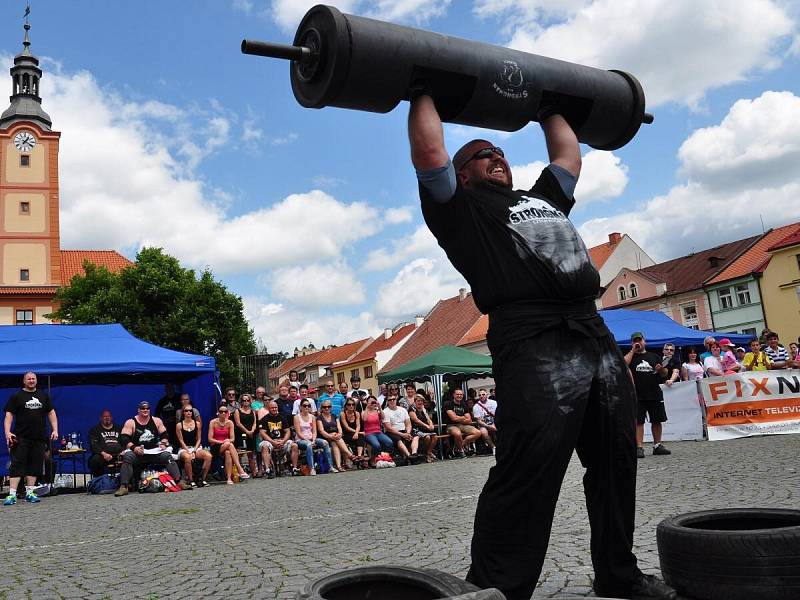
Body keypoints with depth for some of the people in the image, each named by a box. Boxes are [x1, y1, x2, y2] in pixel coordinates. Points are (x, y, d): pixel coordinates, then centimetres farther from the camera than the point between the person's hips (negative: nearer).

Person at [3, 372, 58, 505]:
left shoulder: (44, 396, 15)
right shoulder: (16, 396, 4)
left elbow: (51, 413, 16)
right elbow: (9, 415, -2)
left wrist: (55, 430, 6)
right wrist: (7, 432, -15)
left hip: (39, 439, 4)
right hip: (20, 438, -3)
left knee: (35, 465, 5)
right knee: (17, 464, -8)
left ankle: (29, 493, 12)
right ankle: (12, 494, -9)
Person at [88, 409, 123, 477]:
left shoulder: (119, 428, 26)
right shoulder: (95, 430, 18)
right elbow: (93, 445, 4)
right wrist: (103, 453, -15)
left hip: (119, 455, 1)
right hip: (103, 455, -1)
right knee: (95, 460, -37)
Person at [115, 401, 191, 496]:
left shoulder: (157, 421, 10)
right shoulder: (130, 422, 1)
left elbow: (165, 434, 13)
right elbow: (123, 438, -7)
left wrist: (163, 443, -7)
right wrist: (133, 447, -22)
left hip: (155, 450, 2)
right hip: (137, 451, -2)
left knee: (167, 455, -21)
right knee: (128, 457, -32)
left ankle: (179, 481, -22)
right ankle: (123, 486, -33)